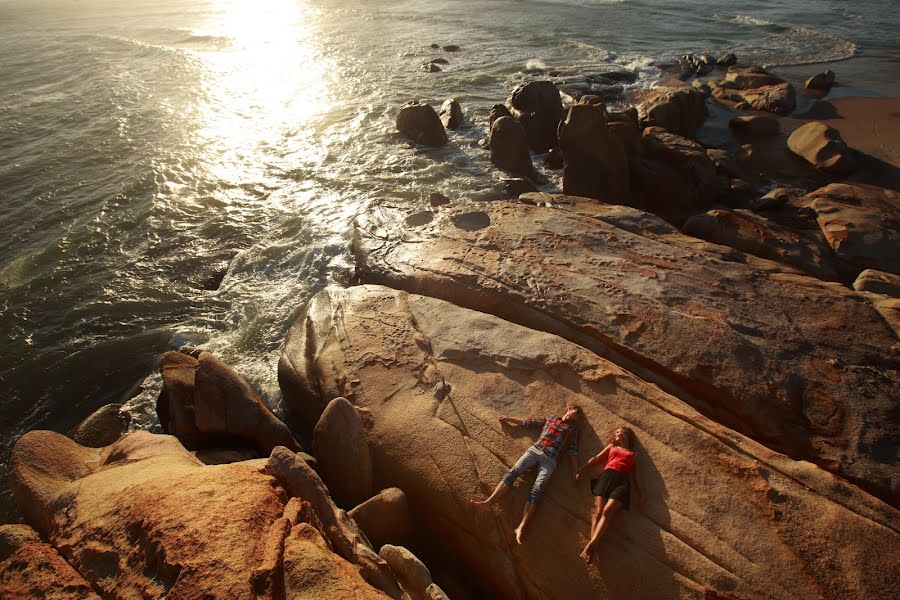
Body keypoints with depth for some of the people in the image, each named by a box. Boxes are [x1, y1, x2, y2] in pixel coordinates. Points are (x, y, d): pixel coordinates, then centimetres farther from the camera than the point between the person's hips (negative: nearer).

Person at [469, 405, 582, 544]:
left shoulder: (573, 429, 20)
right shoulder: (550, 419, 24)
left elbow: (573, 451, 12)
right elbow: (528, 422, 26)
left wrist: (575, 472, 0)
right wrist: (508, 419, 26)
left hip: (550, 460, -2)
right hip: (534, 450, 2)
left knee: (536, 491, -22)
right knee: (512, 472, -21)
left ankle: (521, 528, -35)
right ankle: (487, 502, -31)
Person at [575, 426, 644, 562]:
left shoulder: (632, 454, 28)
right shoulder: (612, 446, 32)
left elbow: (634, 476, 21)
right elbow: (596, 459, 23)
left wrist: (640, 494, 5)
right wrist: (582, 469, 9)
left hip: (622, 481, -1)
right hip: (607, 476, 1)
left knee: (607, 511, -25)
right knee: (598, 511, -20)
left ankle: (590, 545, -36)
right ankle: (593, 549, -31)